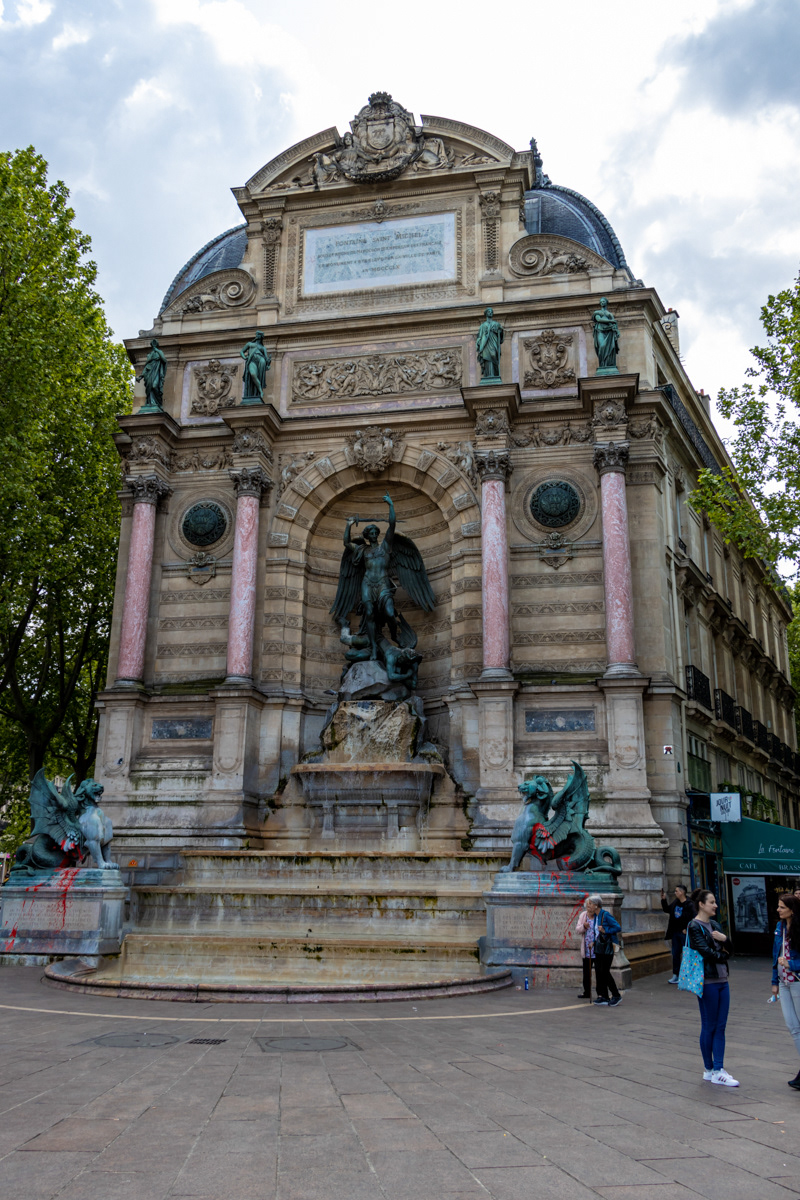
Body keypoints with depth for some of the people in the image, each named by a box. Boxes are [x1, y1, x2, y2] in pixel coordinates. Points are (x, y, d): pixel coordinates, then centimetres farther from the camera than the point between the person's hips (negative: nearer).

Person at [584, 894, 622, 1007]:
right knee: (598, 971, 6)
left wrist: (605, 931, -21)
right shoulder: (595, 916, 10)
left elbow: (617, 927, -17)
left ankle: (616, 996, 7)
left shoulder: (606, 915, -16)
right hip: (598, 947, 8)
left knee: (605, 972, -6)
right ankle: (603, 997, 13)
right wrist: (593, 942, 9)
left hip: (607, 947, -8)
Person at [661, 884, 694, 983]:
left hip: (684, 933, -8)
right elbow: (667, 909, 21)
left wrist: (687, 929, -14)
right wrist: (663, 899, 10)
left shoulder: (689, 905, -15)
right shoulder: (675, 902, 7)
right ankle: (675, 976, 19)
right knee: (675, 954, 11)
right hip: (675, 933, 8)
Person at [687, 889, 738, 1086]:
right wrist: (722, 955, 0)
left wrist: (725, 938, -9)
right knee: (709, 1027, 2)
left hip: (722, 980, 7)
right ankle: (709, 1069, 13)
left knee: (720, 1027, 6)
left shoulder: (714, 925, 14)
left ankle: (718, 1070, 10)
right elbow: (706, 952, -17)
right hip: (707, 981, -7)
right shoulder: (694, 926, -9)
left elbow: (728, 950, 11)